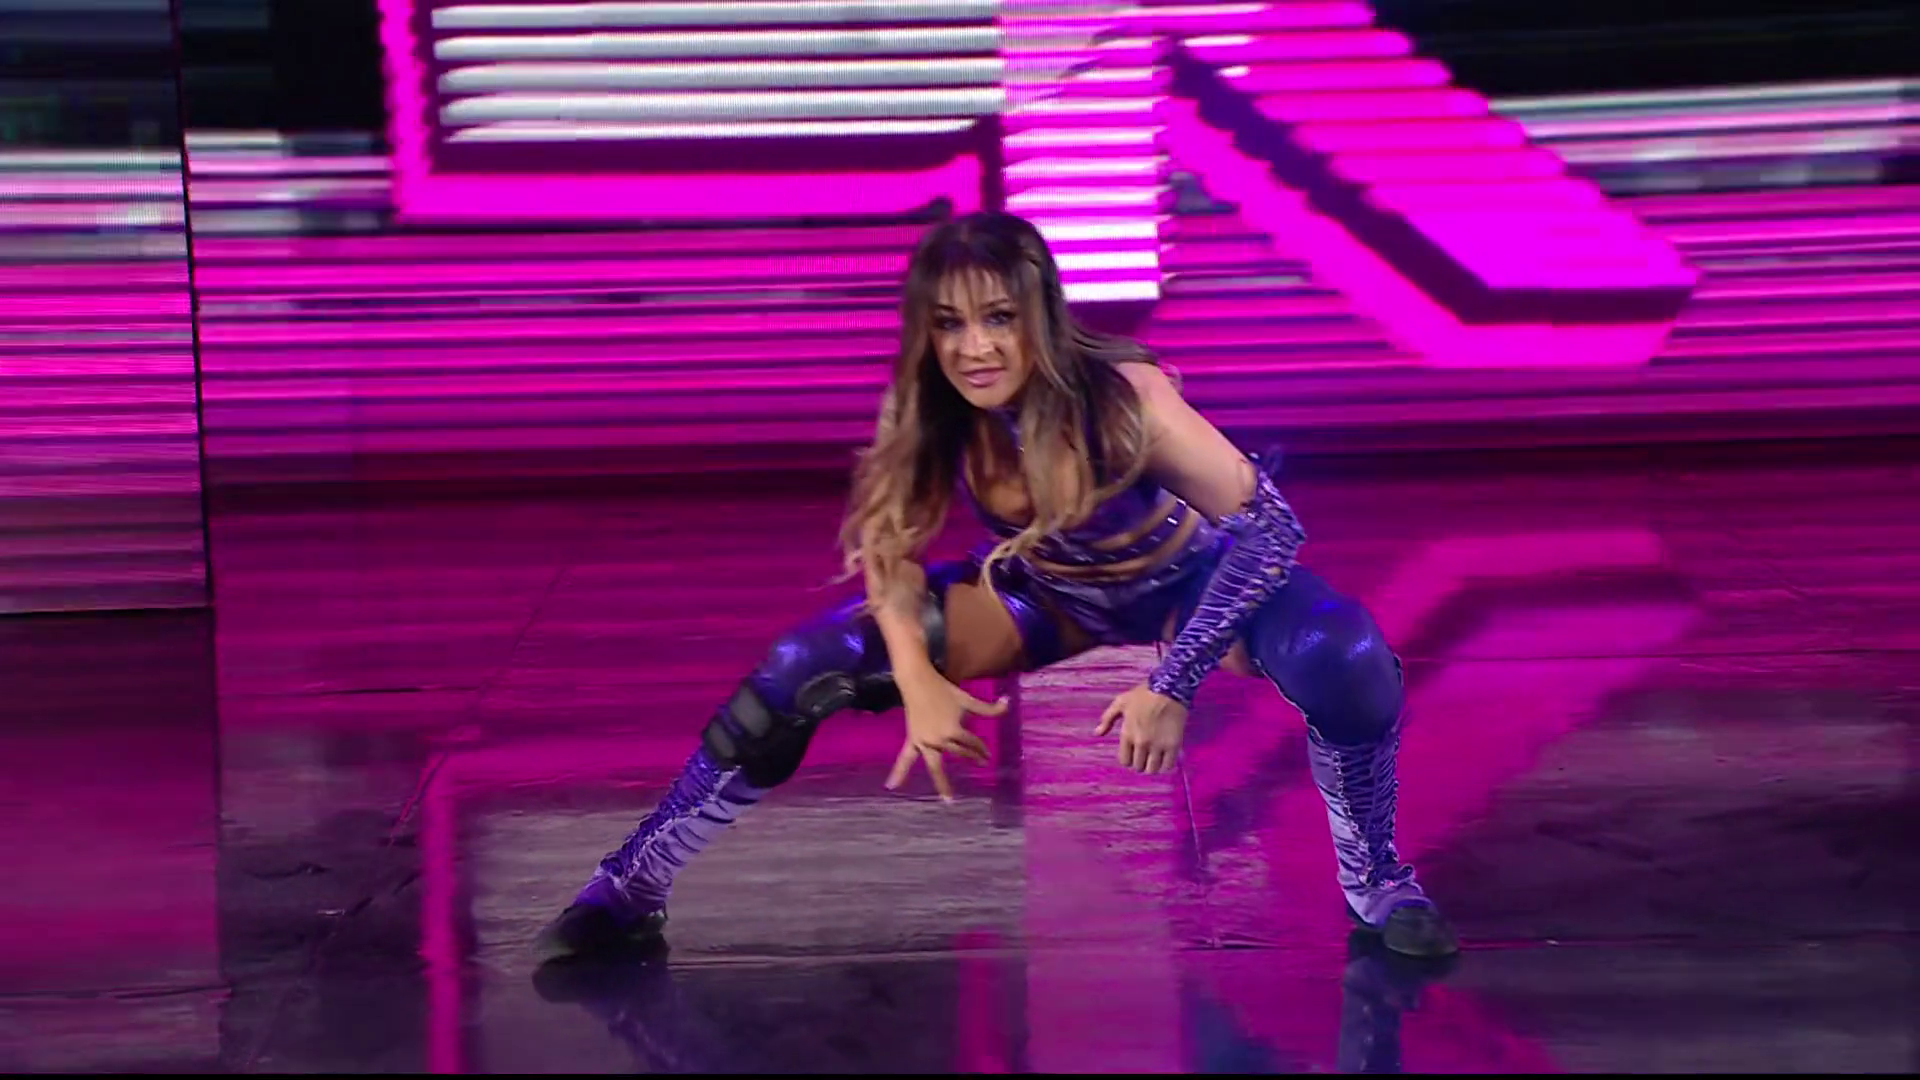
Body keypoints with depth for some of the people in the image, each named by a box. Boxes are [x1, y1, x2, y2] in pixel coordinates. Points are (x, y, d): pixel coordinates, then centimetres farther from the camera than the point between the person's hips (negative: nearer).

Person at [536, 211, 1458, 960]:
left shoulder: (1125, 399, -36)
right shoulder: (928, 417, -24)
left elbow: (1271, 526, -29)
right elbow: (888, 548, -8)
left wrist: (1174, 682, -32)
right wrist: (920, 681, -24)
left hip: (1190, 577, -3)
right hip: (1052, 593, 3)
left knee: (1344, 658, -34)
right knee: (806, 666, -13)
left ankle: (1376, 883, -6)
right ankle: (632, 890, 0)